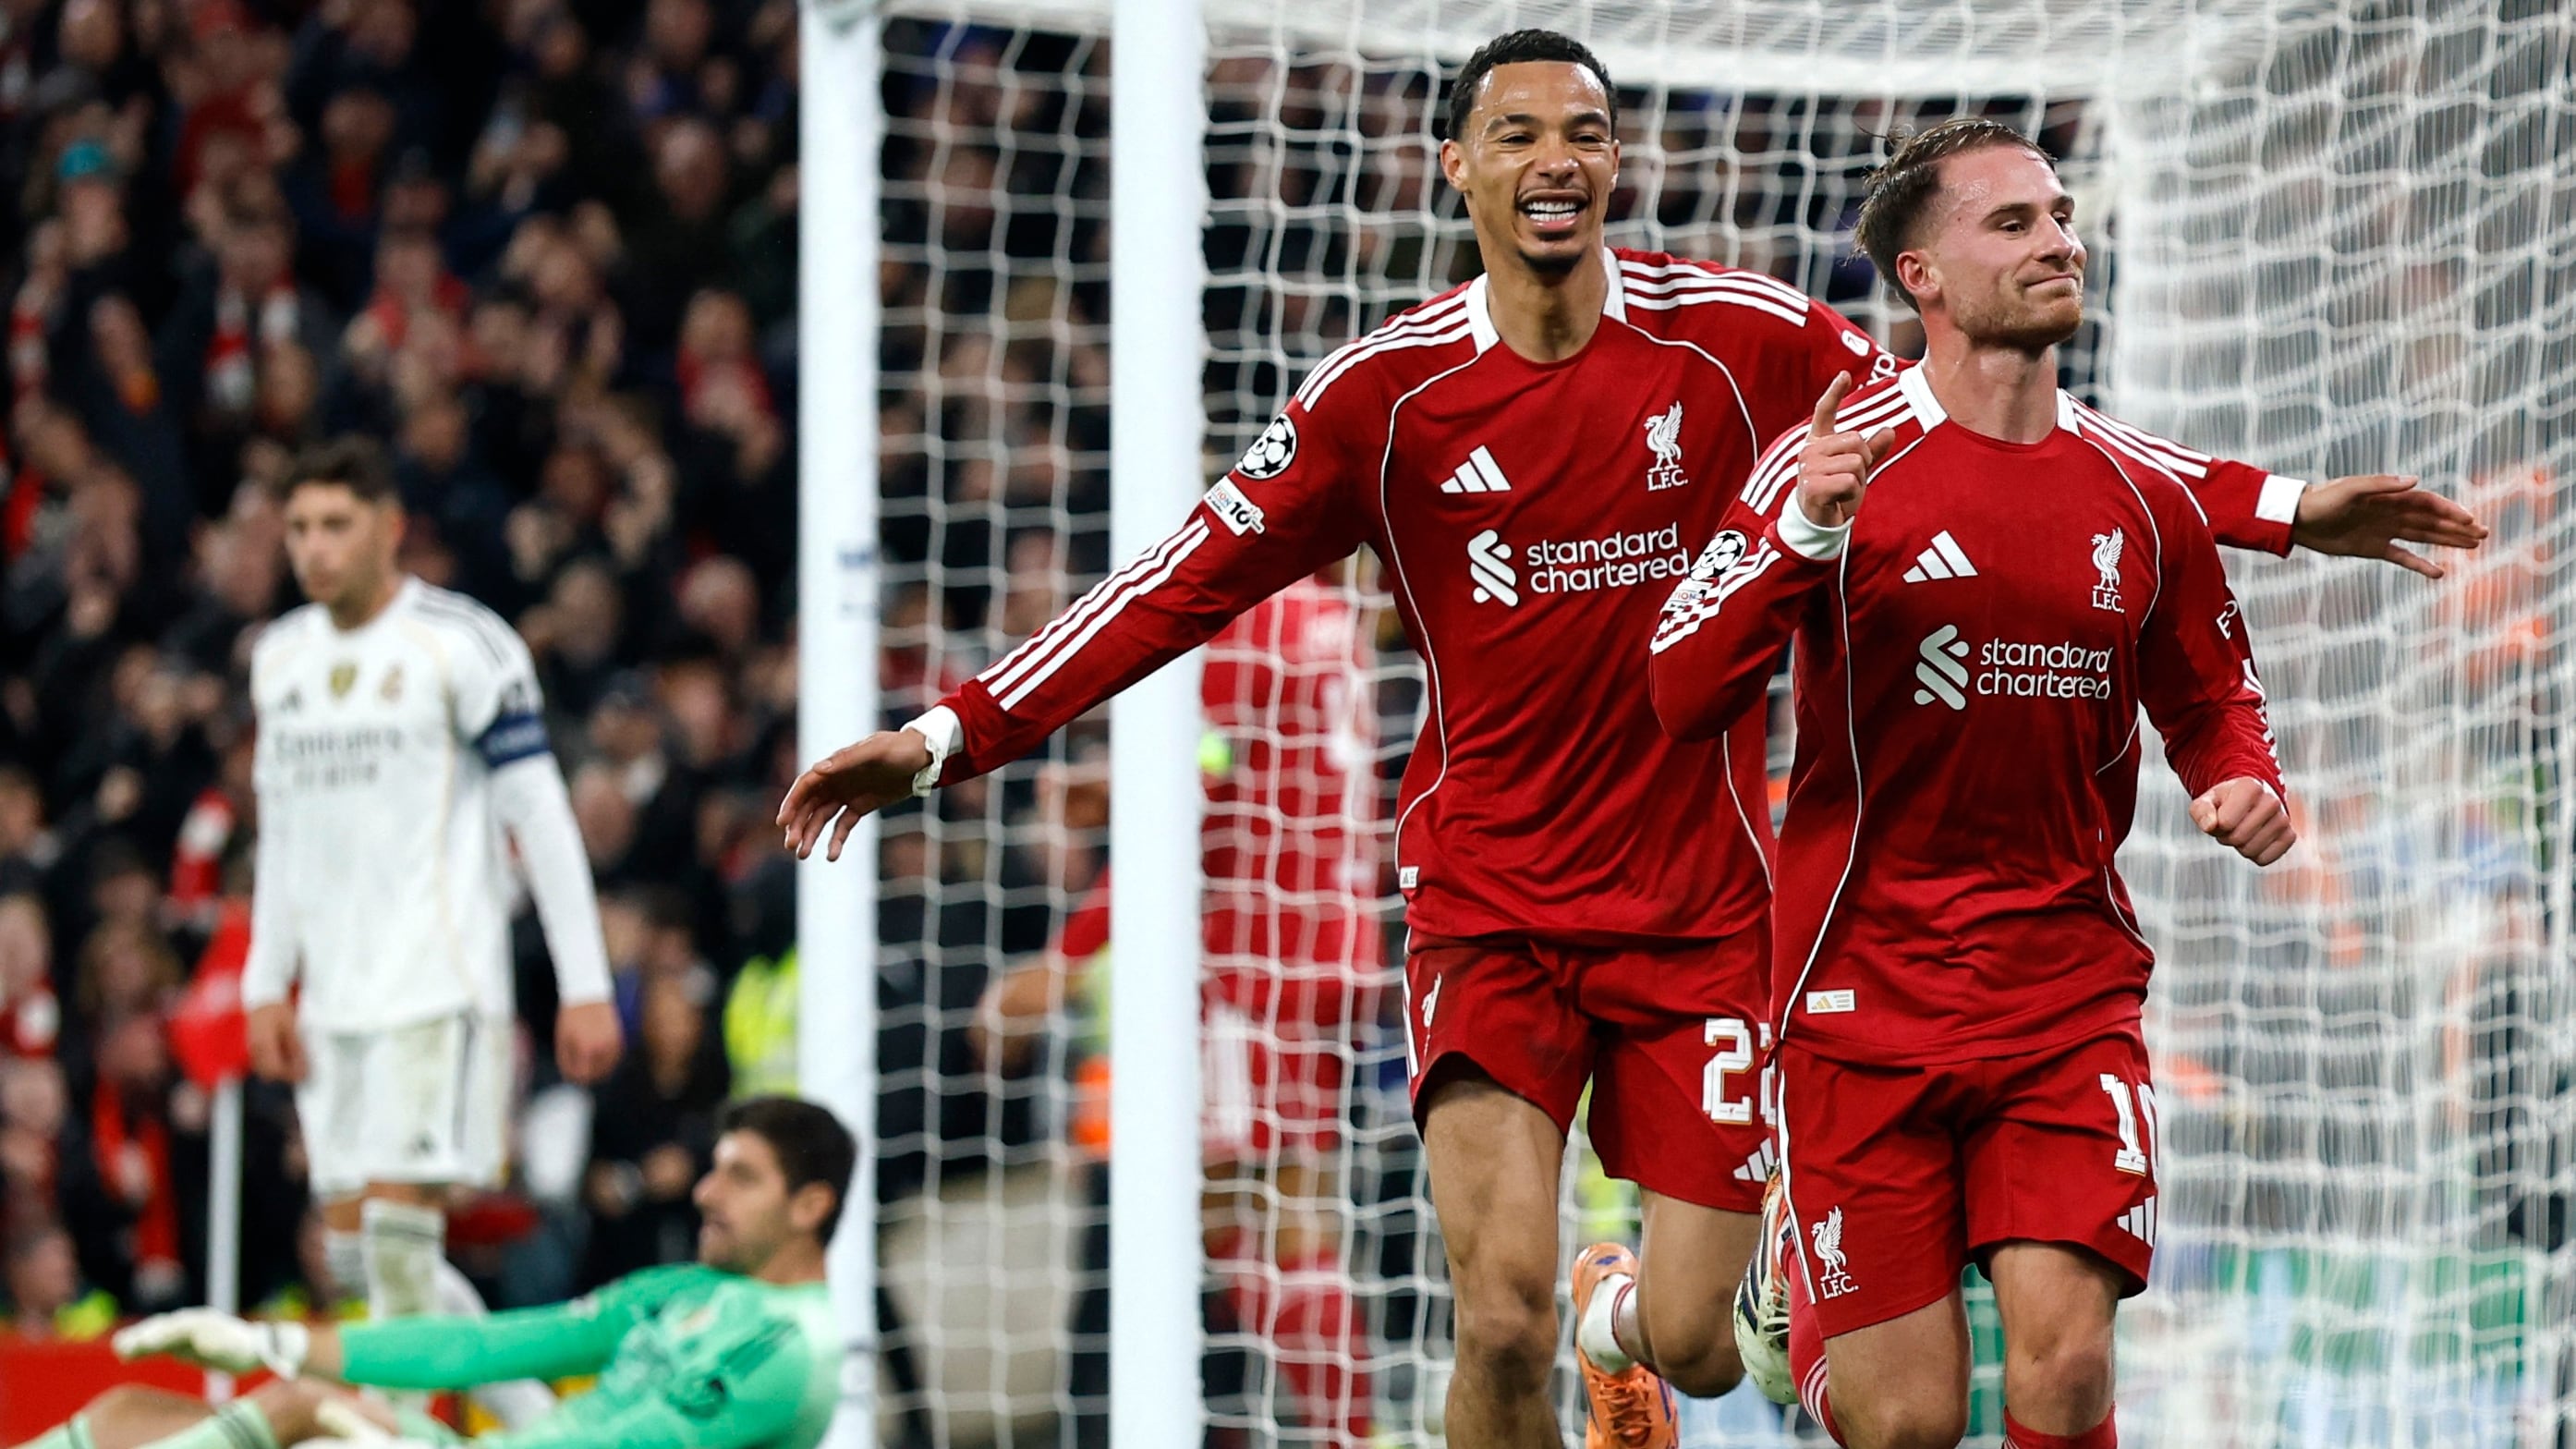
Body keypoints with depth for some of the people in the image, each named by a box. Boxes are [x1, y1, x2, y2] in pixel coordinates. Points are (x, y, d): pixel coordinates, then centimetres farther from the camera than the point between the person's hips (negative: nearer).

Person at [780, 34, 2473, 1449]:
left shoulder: (1742, 339, -4)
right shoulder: (1389, 391, -3)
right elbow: (1190, 579, -1)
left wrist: (2276, 507, -3)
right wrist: (950, 735, -8)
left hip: (1699, 909, 1)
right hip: (1490, 907, -1)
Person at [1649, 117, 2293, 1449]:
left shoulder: (2142, 498, 6)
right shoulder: (1837, 461, -5)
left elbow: (2208, 698, 22)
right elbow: (1684, 700, -11)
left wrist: (2243, 781, -1)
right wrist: (1800, 538, -26)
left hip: (2070, 988, 3)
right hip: (1866, 990, -3)